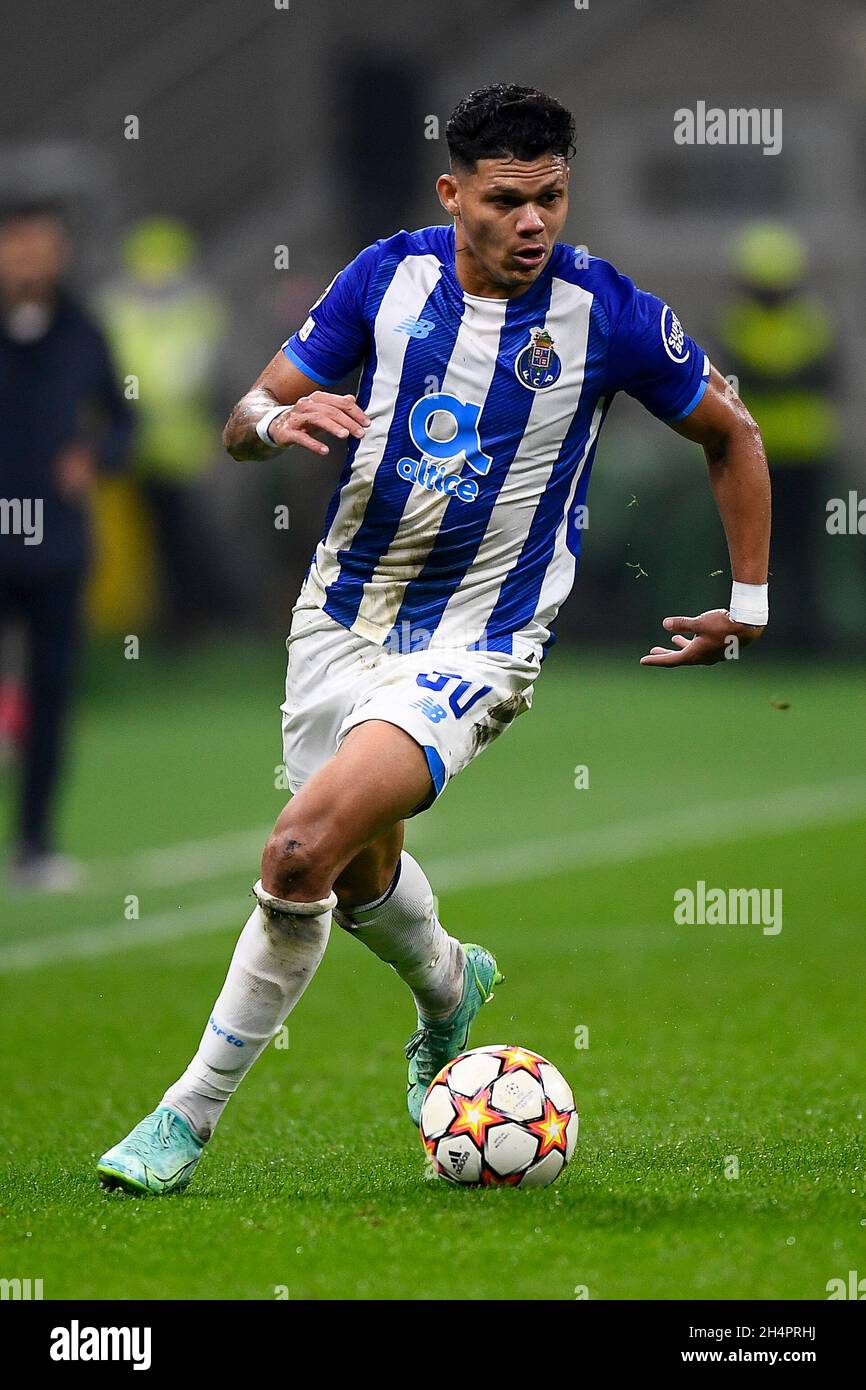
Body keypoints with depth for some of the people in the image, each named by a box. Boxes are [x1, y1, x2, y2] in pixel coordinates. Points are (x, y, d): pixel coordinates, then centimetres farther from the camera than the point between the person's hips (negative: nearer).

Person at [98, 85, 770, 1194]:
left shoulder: (609, 314, -11)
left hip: (474, 642, -4)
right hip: (344, 608, 4)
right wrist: (273, 421, -23)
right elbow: (244, 420, 1)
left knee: (304, 848, -23)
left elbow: (730, 435, 7)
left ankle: (193, 1111, -9)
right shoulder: (389, 275, -4)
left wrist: (747, 605, 9)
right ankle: (448, 989, 56)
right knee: (359, 874, 19)